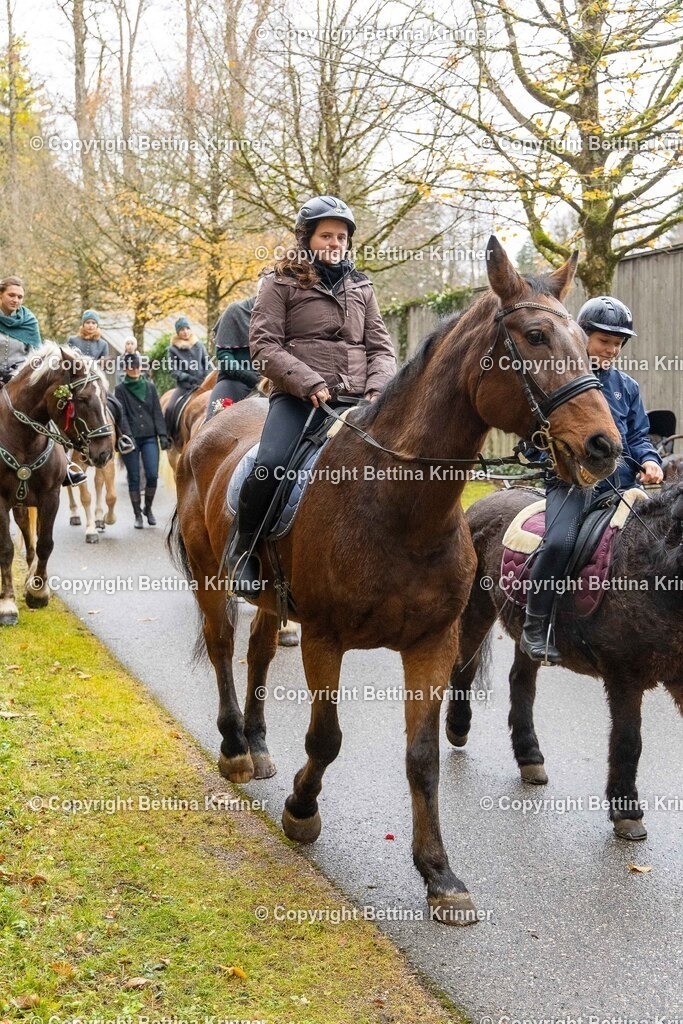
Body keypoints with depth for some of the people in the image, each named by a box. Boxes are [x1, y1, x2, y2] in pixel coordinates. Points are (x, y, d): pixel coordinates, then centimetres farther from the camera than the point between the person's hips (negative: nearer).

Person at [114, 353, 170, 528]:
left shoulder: (150, 387, 9)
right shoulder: (121, 389, 1)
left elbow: (157, 413, 8)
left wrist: (162, 435, -1)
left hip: (149, 437, 2)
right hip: (131, 439, -2)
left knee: (152, 475, -6)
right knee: (134, 478, 3)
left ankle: (148, 508, 16)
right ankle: (137, 514, 14)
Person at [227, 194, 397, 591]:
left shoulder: (361, 287, 19)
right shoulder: (281, 283, 6)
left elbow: (381, 348, 15)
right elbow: (264, 346, -4)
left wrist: (377, 390, -6)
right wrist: (310, 383, -17)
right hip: (299, 399, -4)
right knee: (270, 466, -28)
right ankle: (244, 546, -5)